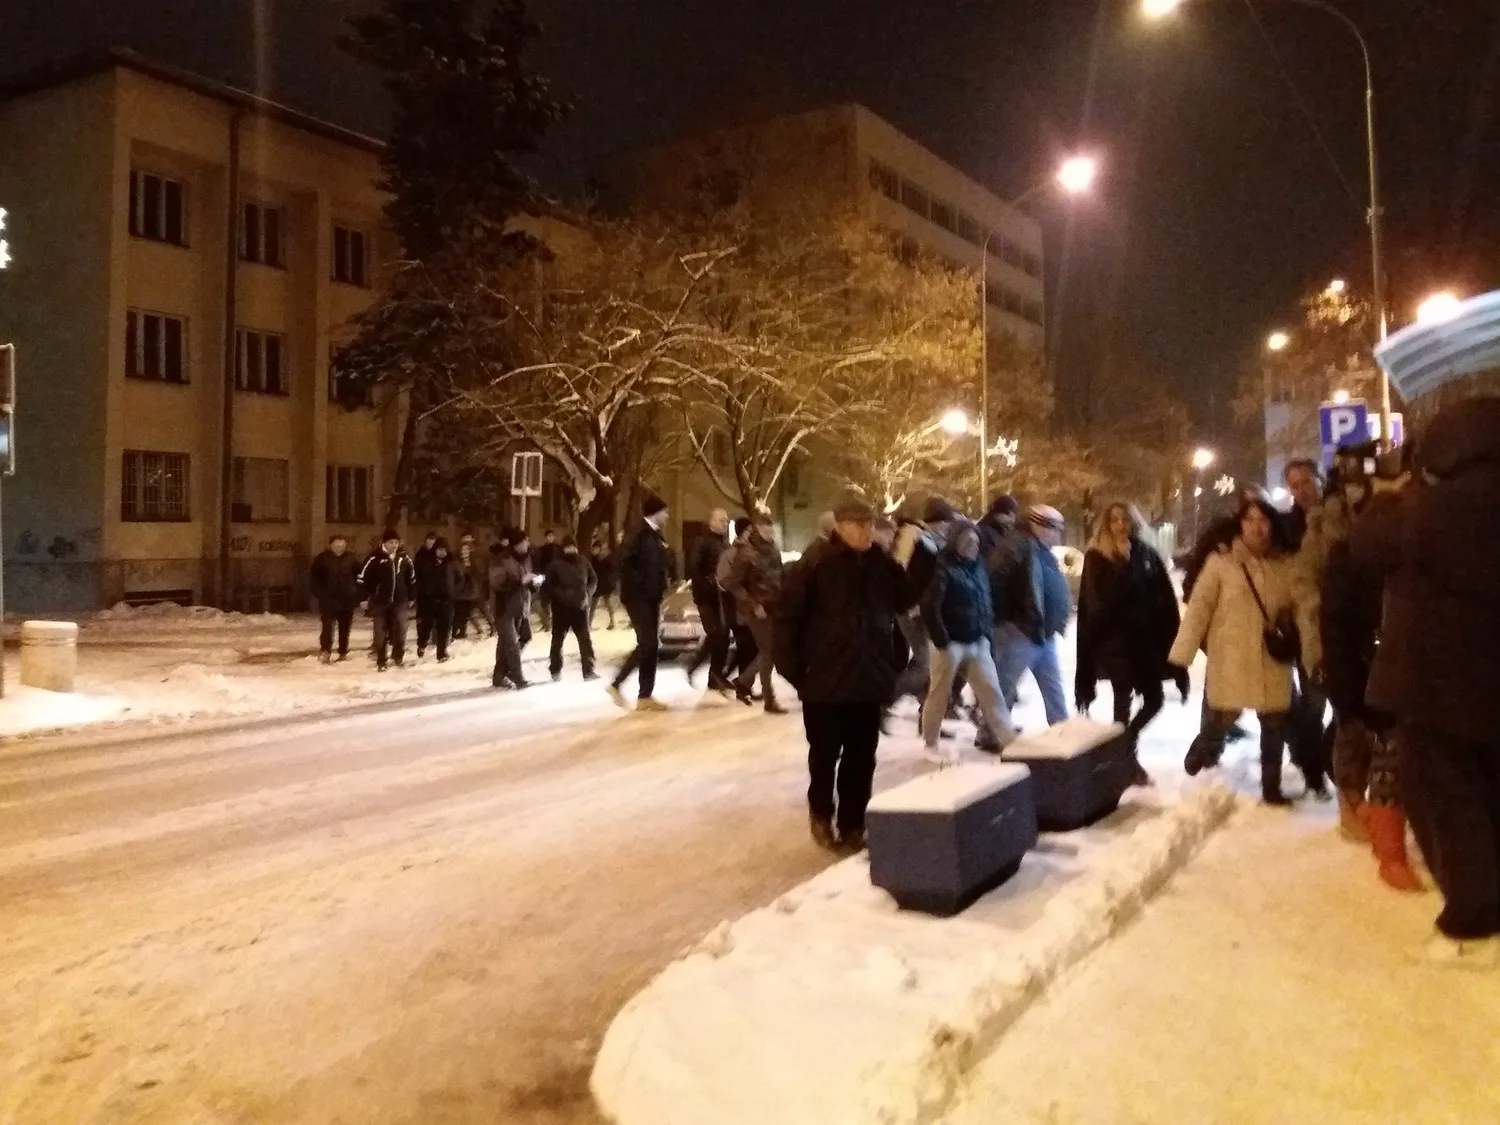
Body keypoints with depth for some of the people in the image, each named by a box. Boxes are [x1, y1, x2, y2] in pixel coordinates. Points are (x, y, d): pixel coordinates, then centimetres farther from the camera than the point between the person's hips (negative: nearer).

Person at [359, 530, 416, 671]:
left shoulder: (404, 558, 3)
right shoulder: (375, 558, -10)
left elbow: (412, 578, 14)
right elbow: (363, 578, -7)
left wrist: (411, 597, 15)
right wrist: (365, 598, -6)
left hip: (400, 601, 2)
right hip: (379, 601, -2)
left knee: (400, 629, -1)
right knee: (381, 632, 4)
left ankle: (399, 655, 20)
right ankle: (381, 661, 14)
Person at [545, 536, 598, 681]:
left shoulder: (583, 561, -1)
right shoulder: (556, 564, -12)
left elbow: (593, 580, 9)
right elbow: (548, 585, -12)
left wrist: (587, 595, -4)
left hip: (580, 606, 3)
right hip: (561, 607, -3)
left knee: (585, 639, 1)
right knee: (558, 639, 10)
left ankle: (588, 670, 7)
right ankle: (555, 670, 25)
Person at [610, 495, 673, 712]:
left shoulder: (656, 536, 14)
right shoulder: (641, 533, -13)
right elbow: (625, 560, -24)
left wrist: (664, 581, 5)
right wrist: (639, 583, -19)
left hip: (652, 598, 9)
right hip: (638, 597, -9)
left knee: (652, 646, 7)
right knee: (647, 643, -13)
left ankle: (645, 696, 12)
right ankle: (616, 684, -1)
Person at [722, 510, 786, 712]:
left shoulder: (773, 549, 7)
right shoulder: (746, 553, -15)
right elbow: (733, 583, -16)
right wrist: (753, 604, -17)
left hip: (774, 608, 7)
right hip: (758, 610, -7)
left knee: (770, 651, 14)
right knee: (767, 652, -2)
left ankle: (743, 683, 31)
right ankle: (769, 700, 7)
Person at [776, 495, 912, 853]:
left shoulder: (884, 565, 3)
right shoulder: (814, 565, -11)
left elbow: (903, 602, 17)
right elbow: (787, 617, -9)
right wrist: (793, 669, -9)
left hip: (869, 681, 4)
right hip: (825, 681, -4)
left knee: (861, 758, 10)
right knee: (824, 754, 9)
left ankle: (852, 823, 23)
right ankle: (821, 815, 31)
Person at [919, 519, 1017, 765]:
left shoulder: (978, 566, 8)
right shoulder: (943, 567, -15)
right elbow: (929, 607, -20)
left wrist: (986, 631, 9)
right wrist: (941, 641, -19)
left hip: (978, 642, 6)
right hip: (950, 642, -6)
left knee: (992, 691, 4)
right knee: (940, 694, 5)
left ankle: (1009, 741, 8)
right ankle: (931, 744, 19)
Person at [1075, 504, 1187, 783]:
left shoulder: (1147, 554, 7)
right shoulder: (1097, 558, -3)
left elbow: (1167, 600, 6)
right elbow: (1101, 600, -17)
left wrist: (1169, 638, 1)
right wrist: (1124, 564, -18)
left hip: (1145, 638, 5)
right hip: (1114, 640, -4)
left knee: (1154, 699, 8)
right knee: (1123, 701, -6)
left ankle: (1126, 743, 30)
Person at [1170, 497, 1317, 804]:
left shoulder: (1286, 565, 5)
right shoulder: (1221, 562, -5)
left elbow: (1301, 609, 6)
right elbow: (1199, 607, -7)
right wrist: (1182, 652, -13)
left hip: (1273, 660, 3)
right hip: (1230, 659, -3)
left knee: (1275, 724, 12)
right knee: (1220, 720, 0)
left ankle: (1271, 788, 29)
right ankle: (1194, 777, 26)